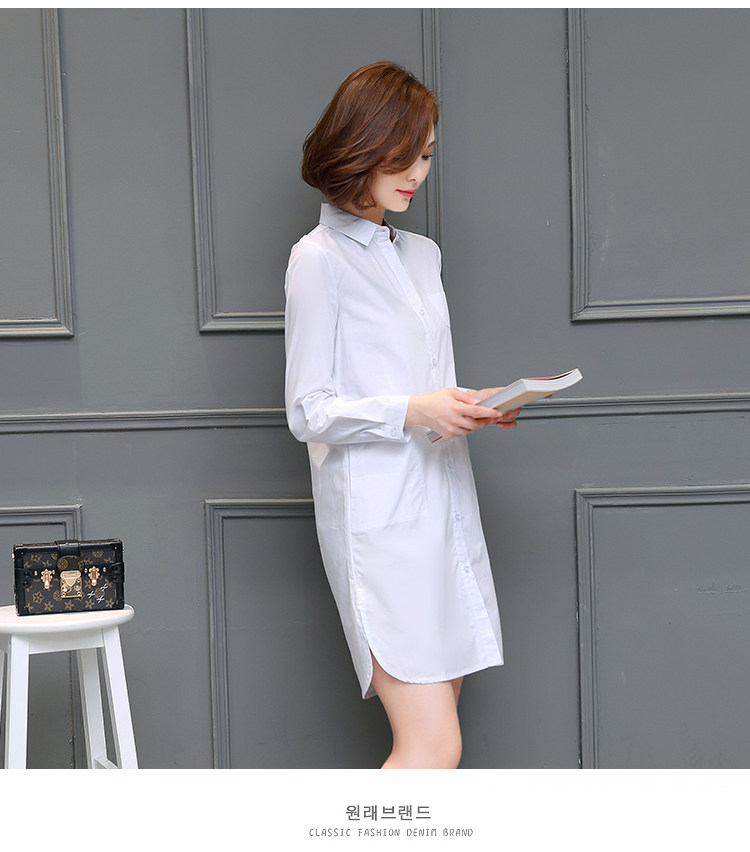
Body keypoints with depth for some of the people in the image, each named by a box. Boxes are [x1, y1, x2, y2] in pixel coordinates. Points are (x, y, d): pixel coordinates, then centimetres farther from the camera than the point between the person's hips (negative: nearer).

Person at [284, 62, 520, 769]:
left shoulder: (422, 254, 19)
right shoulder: (319, 259, -4)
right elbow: (308, 412, -8)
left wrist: (471, 409, 3)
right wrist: (414, 411, -19)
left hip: (442, 501, 8)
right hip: (378, 516, -8)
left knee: (431, 732, 6)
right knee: (434, 747, -13)